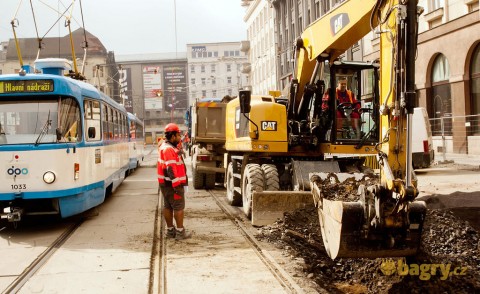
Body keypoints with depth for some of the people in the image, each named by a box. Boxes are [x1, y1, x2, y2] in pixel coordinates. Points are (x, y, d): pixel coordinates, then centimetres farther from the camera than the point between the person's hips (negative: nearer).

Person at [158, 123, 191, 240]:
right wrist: (177, 186, -26)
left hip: (165, 183, 10)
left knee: (168, 206, 13)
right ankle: (180, 232, -1)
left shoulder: (164, 147, 13)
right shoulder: (169, 149, -20)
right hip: (172, 184, -10)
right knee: (179, 207, -4)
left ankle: (170, 230, 21)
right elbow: (171, 169, -26)